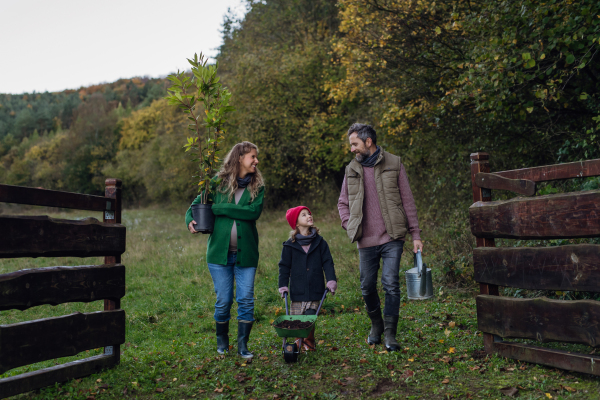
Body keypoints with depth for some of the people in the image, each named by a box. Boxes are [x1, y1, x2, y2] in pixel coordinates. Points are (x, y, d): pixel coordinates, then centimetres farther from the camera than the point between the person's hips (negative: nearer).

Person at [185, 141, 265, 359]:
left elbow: (254, 211, -13)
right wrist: (190, 221, -13)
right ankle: (222, 341, 27)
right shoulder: (218, 182, 4)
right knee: (223, 301, 6)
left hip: (246, 253, 1)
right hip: (220, 251, 0)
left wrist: (219, 208, -14)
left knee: (246, 300, -1)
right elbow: (196, 204, 10)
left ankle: (243, 345, 12)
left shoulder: (257, 186, 4)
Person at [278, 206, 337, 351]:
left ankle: (309, 341, 17)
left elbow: (327, 262, 5)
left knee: (310, 317, -4)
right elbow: (284, 266, 7)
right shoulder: (290, 245, 2)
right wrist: (283, 285, 1)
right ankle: (299, 340, 26)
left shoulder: (319, 242, 6)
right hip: (297, 290, 0)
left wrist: (331, 280, -4)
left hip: (315, 290, 0)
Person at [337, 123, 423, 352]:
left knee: (391, 284, -8)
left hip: (392, 238, -3)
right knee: (367, 287, 9)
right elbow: (343, 202, 20)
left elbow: (407, 201, 3)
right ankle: (376, 325, 33)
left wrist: (415, 234, -1)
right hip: (366, 241, 3)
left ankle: (390, 333, 6)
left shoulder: (393, 164, 2)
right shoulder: (351, 170, 10)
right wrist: (349, 225, 3)